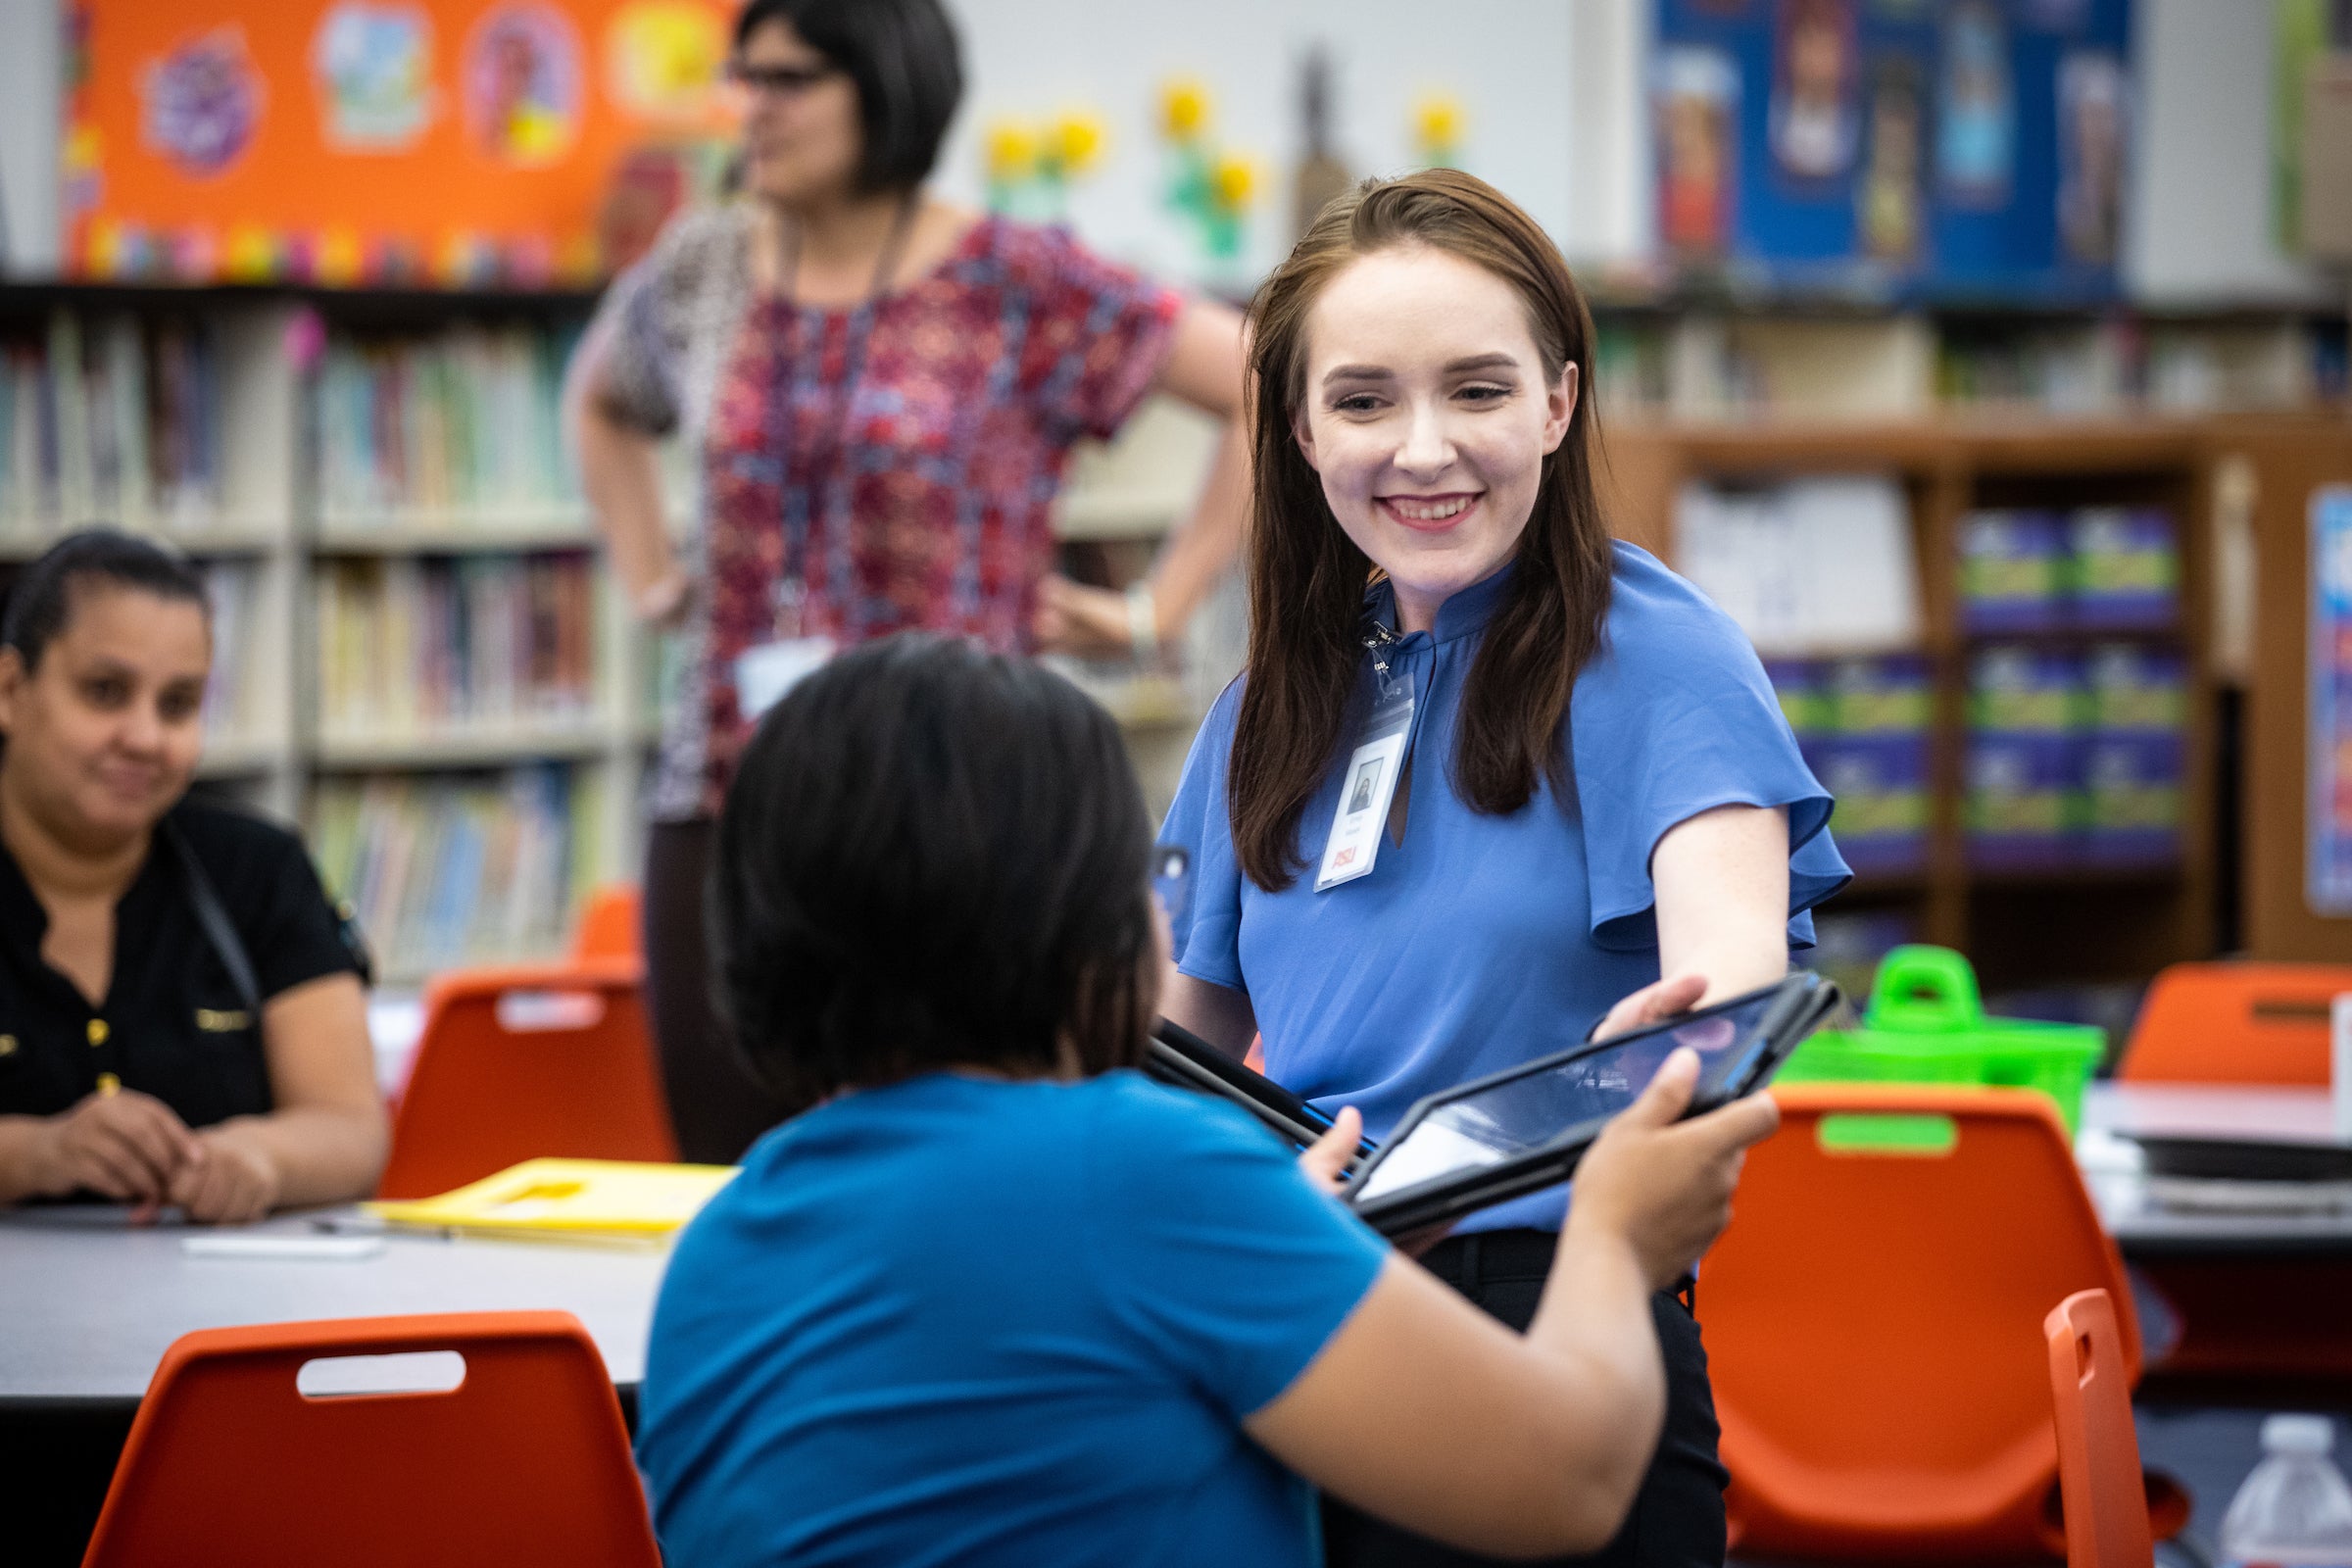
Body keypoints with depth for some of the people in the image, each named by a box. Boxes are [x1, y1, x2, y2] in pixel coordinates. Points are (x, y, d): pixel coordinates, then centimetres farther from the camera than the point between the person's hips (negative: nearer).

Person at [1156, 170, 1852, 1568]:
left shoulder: (1653, 656, -5)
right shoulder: (1273, 708, 12)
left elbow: (1734, 959, -21)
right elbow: (1182, 1041, 18)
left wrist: (1687, 1027, -44)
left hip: (1558, 1339, -4)